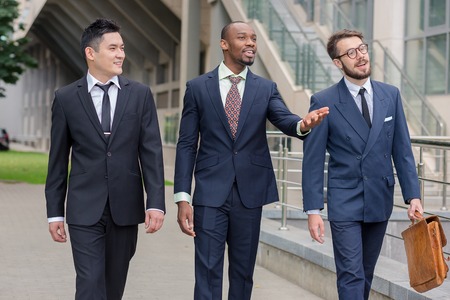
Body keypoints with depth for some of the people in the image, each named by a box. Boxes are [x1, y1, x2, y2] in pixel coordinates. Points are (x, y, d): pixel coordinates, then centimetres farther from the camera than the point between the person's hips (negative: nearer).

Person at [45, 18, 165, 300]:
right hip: (85, 210, -2)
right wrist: (54, 212, 4)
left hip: (126, 207, 2)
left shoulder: (140, 94, 4)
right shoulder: (66, 98, 2)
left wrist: (156, 203, -9)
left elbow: (151, 152, 0)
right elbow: (59, 159, 5)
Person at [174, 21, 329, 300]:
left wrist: (303, 124, -35)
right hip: (211, 193, -2)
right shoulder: (198, 87, 2)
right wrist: (182, 198, -6)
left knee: (243, 272, 11)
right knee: (208, 273, -3)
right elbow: (187, 145, 1)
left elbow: (285, 120, -10)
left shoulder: (266, 88, 8)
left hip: (250, 193, 2)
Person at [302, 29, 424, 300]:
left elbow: (402, 149, 6)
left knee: (366, 273, 14)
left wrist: (413, 195, -1)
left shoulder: (391, 95, 4)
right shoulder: (324, 102, -7)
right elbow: (313, 160, -6)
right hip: (344, 203, -4)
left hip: (380, 200, 4)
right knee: (351, 275, -7)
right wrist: (313, 209, -10)